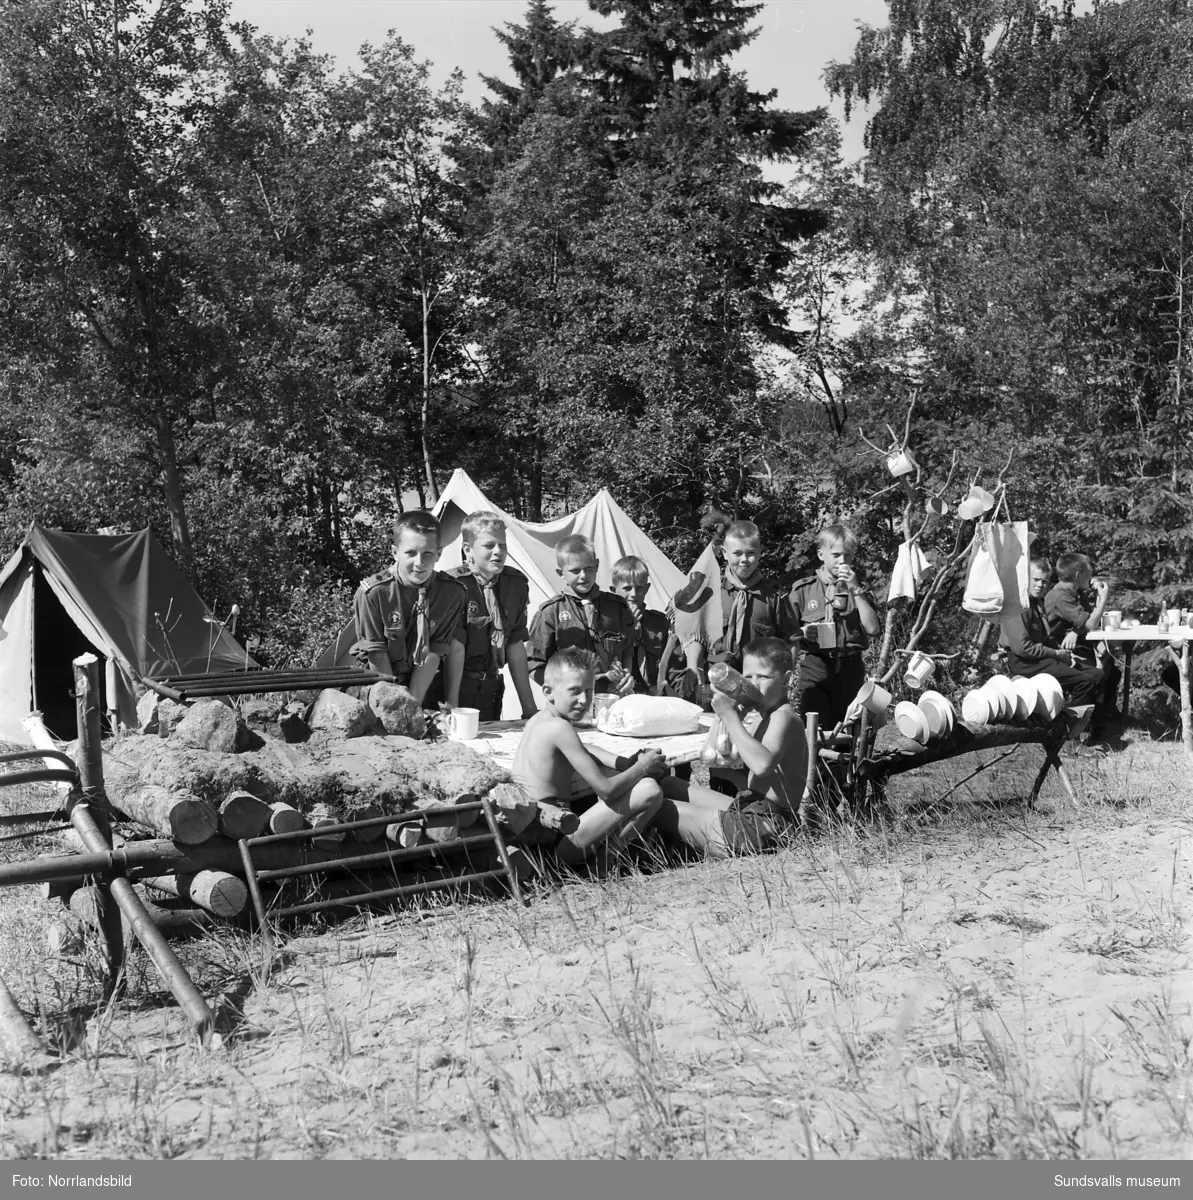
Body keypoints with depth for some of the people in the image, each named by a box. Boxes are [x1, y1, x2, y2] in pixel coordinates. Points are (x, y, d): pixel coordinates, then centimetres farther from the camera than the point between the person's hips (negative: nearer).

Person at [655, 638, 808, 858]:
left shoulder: (784, 717, -15)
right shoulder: (771, 717, 17)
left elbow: (763, 764, -36)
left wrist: (730, 716, -28)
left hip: (759, 828, -11)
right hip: (747, 812, 11)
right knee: (668, 785, 23)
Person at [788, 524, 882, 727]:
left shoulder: (858, 589, 11)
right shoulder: (803, 589, 4)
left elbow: (872, 629, -4)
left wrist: (856, 591, -8)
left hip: (850, 667, 2)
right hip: (815, 667, -2)